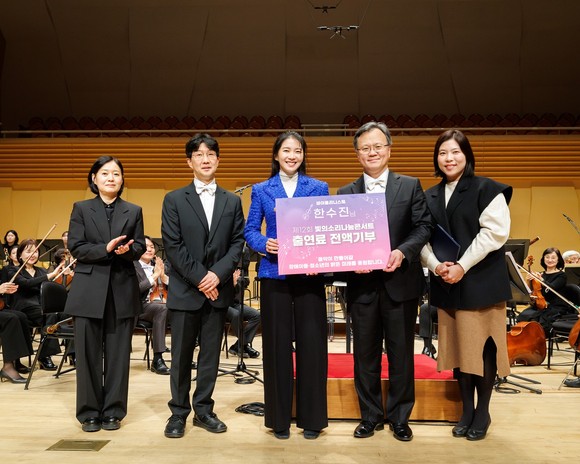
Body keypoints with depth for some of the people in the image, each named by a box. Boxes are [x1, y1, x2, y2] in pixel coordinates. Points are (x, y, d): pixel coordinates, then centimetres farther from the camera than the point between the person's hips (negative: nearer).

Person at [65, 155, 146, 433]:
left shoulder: (134, 211, 10)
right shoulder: (81, 209, 6)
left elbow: (140, 248, 3)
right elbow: (76, 248, -3)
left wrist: (127, 249, -20)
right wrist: (106, 248, -19)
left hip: (123, 290, 1)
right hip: (89, 290, -1)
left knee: (118, 354, 5)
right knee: (88, 353, 3)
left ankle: (113, 411, 17)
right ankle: (89, 412, 16)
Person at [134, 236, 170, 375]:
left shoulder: (158, 265, 19)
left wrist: (162, 275, -3)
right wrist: (154, 276, -14)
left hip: (162, 305, 5)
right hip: (142, 307, -5)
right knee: (162, 308, -37)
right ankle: (157, 359, -33)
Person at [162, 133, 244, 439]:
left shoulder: (232, 201, 11)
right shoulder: (174, 200, 3)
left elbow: (237, 243, 3)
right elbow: (172, 246, -5)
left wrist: (218, 274, -11)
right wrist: (200, 278, -12)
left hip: (218, 289, 2)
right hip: (185, 290, -2)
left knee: (211, 354, 8)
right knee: (181, 354, 6)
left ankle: (203, 410, 21)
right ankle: (179, 413, 19)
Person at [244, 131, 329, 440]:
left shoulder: (319, 188, 8)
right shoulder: (261, 190, 8)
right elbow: (250, 230, 5)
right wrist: (264, 244, -16)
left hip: (309, 275, 0)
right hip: (274, 274, 0)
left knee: (311, 342, 2)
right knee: (277, 344, 6)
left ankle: (311, 417, 17)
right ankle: (279, 418, 20)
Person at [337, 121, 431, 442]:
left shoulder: (410, 186, 4)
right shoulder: (346, 193, 7)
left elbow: (423, 227, -3)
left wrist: (402, 252, -19)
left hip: (400, 282, -1)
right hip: (362, 285, 1)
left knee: (401, 354, 9)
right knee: (365, 355, 11)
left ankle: (399, 417, 26)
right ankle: (370, 416, 27)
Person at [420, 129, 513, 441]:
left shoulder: (486, 190, -5)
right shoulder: (430, 196, 10)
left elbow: (495, 232, -14)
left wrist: (462, 266, -18)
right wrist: (436, 266, -11)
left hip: (480, 283, -5)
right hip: (447, 286, 5)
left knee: (481, 348, 2)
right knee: (457, 347, 10)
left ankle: (483, 413, 19)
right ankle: (466, 411, 24)